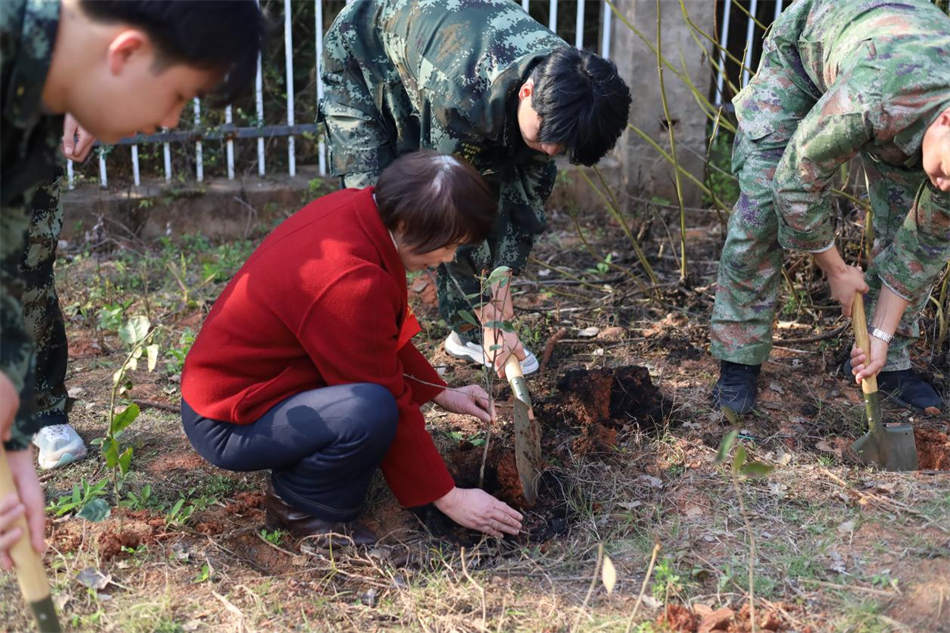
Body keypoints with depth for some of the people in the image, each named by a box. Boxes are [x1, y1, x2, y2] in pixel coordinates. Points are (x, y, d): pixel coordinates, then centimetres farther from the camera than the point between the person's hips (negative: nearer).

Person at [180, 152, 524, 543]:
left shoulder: (357, 208, -4)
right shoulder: (350, 283, -31)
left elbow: (390, 332, 13)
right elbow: (389, 403, -22)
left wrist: (440, 394, 13)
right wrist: (448, 498, -12)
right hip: (225, 426, -10)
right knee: (370, 411, -31)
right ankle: (298, 505, -4)